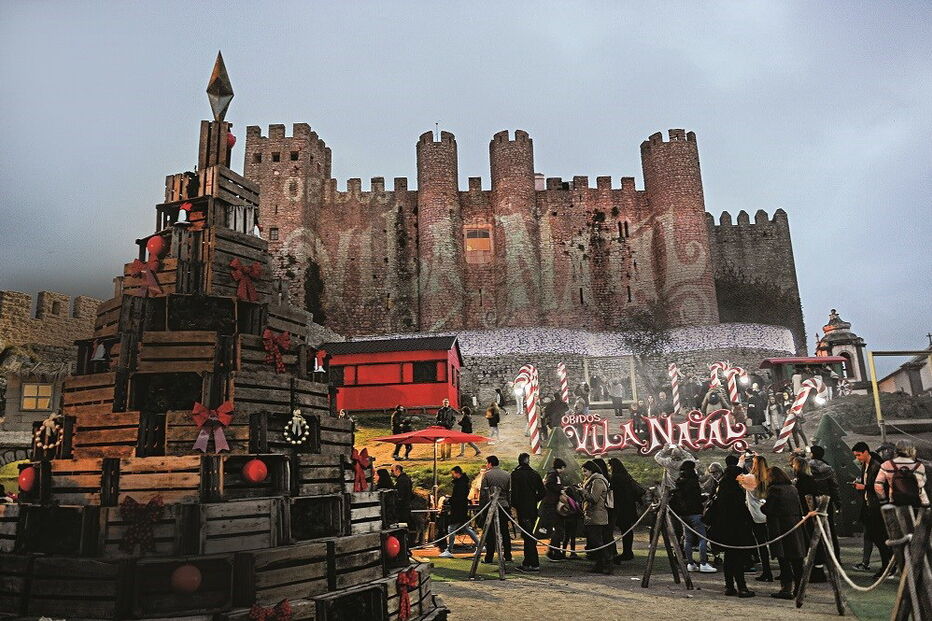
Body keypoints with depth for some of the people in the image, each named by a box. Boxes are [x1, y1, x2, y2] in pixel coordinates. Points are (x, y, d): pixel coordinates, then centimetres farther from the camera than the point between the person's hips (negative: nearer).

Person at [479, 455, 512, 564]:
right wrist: (509, 506, 13)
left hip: (491, 506, -4)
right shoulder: (506, 475, 8)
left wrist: (482, 506, 0)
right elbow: (510, 492, 9)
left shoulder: (487, 475, -4)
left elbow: (483, 493, -5)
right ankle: (508, 556, 11)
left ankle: (489, 557, 1)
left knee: (490, 532, 1)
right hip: (504, 506, 4)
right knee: (505, 532, 10)